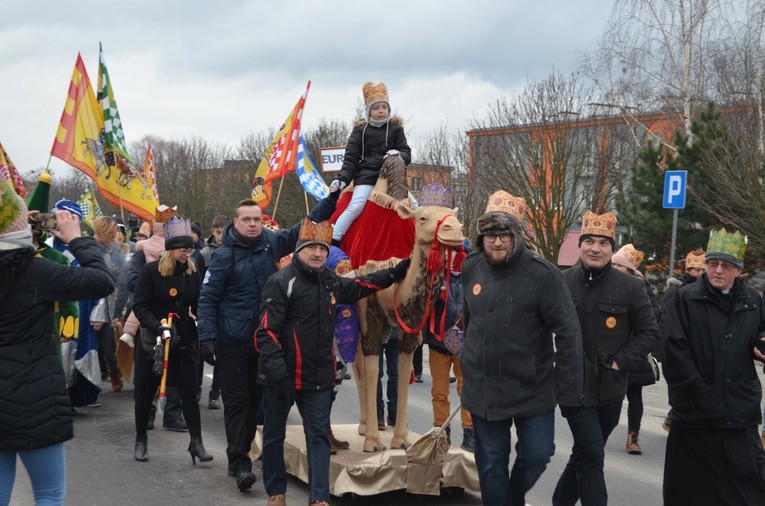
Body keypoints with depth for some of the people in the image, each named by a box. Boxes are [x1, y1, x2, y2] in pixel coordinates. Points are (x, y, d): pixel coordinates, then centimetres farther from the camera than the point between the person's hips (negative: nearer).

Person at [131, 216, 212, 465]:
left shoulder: (192, 273, 3)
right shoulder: (151, 270, -8)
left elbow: (198, 307, 8)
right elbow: (140, 306, -11)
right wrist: (157, 326, -25)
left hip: (184, 340, 2)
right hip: (152, 340, -2)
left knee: (189, 390, -1)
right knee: (145, 391, 8)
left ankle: (196, 441, 4)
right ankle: (141, 440, 24)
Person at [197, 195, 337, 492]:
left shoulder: (273, 243, 3)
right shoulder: (224, 256, -8)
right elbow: (208, 299, -8)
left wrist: (331, 200, 7)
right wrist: (208, 337, -16)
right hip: (232, 344, -5)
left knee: (254, 401, 13)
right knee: (237, 403, -4)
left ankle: (240, 455, 26)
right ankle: (239, 463, -1)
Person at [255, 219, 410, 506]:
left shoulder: (331, 281, 7)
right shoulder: (281, 282, -15)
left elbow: (361, 286, 26)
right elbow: (267, 330, -19)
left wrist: (396, 272, 20)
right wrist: (277, 370, -27)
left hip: (319, 376, 5)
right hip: (283, 375, -5)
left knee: (319, 434, 5)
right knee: (274, 434, 11)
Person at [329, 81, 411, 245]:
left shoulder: (396, 129, 13)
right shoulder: (360, 131, 7)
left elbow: (407, 154, 9)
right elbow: (351, 158, 1)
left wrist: (399, 155, -16)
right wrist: (342, 179, -13)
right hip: (366, 177, -3)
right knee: (356, 207, -25)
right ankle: (333, 241, -21)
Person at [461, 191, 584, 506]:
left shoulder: (542, 274, -16)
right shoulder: (471, 269, -1)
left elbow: (567, 333, -14)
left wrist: (568, 389, -15)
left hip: (533, 387, -3)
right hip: (483, 388, 3)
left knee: (537, 454, 6)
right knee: (490, 465, 10)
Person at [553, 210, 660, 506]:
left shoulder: (630, 287, -2)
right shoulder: (562, 282, -3)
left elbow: (649, 332, 2)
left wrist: (621, 362, -7)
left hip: (610, 388, 2)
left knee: (586, 454, 16)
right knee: (591, 456, -7)